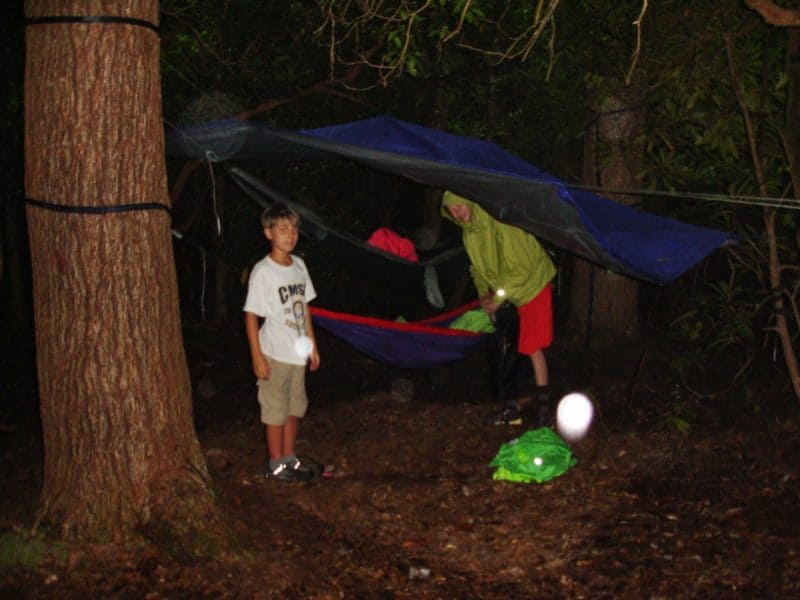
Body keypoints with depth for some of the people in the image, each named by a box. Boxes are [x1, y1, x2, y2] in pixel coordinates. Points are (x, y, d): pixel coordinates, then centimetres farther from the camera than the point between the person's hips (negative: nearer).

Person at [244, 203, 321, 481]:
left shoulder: (299, 265, 6)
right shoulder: (263, 271, -14)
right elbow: (251, 316, -13)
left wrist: (312, 345, 14)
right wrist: (257, 357, -15)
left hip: (297, 353, 7)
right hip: (274, 355, -7)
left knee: (294, 408, 16)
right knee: (276, 411, 3)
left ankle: (290, 459, 29)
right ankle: (276, 465, 14)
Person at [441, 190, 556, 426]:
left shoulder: (499, 223, -26)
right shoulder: (468, 233, -1)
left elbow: (522, 267, -27)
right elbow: (477, 268, 14)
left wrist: (499, 298, -22)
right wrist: (483, 293, -4)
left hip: (532, 285, -8)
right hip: (505, 295, 8)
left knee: (533, 348, -8)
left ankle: (544, 409, 0)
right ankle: (512, 408, 14)